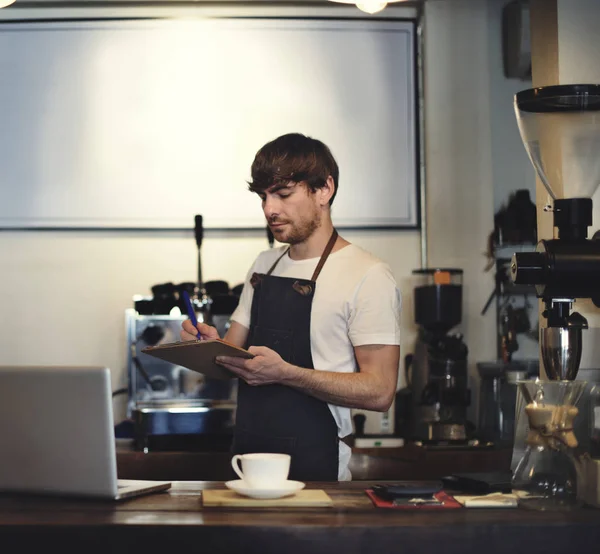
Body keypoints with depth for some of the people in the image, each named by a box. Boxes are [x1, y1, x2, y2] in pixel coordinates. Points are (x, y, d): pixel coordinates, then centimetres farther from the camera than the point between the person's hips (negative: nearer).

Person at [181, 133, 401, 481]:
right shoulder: (264, 266, 17)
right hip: (247, 456, 5)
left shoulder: (368, 276, -5)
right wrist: (212, 346, 0)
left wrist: (284, 373, -19)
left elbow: (380, 392, -11)